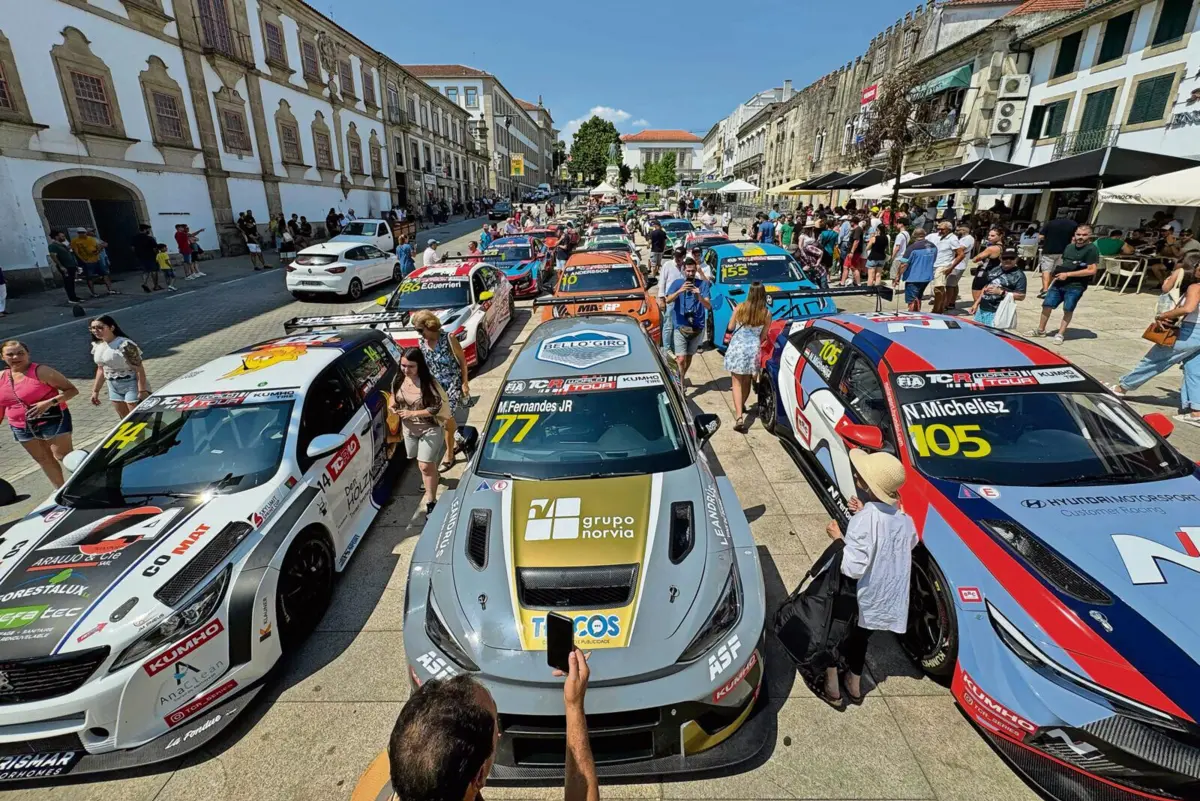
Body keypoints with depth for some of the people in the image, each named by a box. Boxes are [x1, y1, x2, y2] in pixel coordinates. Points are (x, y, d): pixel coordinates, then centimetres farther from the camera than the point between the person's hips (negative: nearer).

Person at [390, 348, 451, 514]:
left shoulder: (428, 382, -23)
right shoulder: (399, 379, -6)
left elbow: (436, 407, -21)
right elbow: (394, 396, 12)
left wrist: (413, 413, -26)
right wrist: (392, 405, -9)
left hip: (430, 429, -6)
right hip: (409, 429, 6)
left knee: (426, 466, -5)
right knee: (421, 464, 21)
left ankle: (431, 501, 9)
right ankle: (430, 487, 48)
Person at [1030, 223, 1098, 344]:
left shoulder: (1091, 249, -10)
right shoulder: (1069, 247, 11)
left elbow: (1092, 270, -16)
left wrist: (1068, 274, -17)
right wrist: (1058, 271, 5)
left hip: (1076, 286, -6)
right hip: (1059, 282, 6)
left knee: (1068, 310, -2)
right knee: (1047, 304, 6)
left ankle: (1060, 334, 8)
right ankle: (1041, 330, 19)